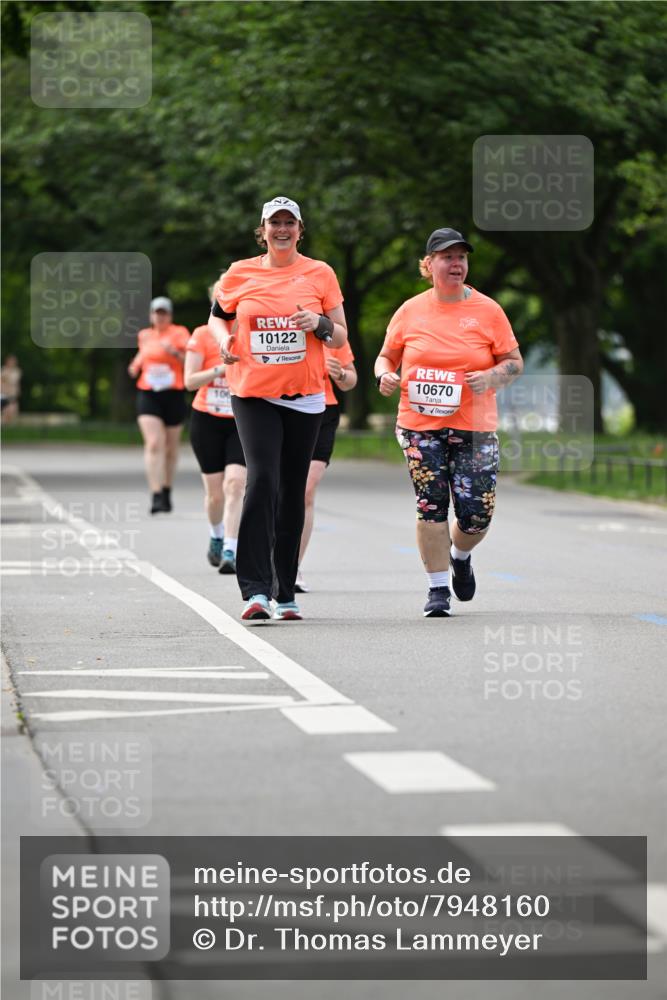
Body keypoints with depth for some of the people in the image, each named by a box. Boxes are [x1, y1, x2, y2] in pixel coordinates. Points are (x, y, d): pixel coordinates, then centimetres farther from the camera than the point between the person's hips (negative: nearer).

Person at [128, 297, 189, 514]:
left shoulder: (180, 334, 0)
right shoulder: (145, 335, 10)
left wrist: (175, 352, -23)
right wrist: (136, 364, 9)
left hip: (174, 395, -1)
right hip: (148, 395, 1)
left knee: (170, 446, 11)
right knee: (154, 444, -15)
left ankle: (167, 491, 31)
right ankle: (156, 496, -21)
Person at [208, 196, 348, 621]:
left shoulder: (320, 274, 4)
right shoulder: (240, 274, 4)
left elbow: (341, 337, 8)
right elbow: (218, 316, 20)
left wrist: (320, 323, -13)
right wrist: (224, 339, -1)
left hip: (305, 397, 2)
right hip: (253, 394, -1)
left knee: (293, 492, 7)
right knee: (261, 480, -17)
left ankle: (285, 592, 18)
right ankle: (256, 590, -19)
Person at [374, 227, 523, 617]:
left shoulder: (487, 310, 1)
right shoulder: (410, 311, 5)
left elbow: (515, 362, 5)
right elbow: (387, 356, 15)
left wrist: (491, 377, -15)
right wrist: (385, 375, -7)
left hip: (474, 428, 0)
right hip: (420, 427, 0)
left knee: (477, 514, -3)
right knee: (431, 508, -6)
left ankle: (460, 557, 31)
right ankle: (438, 589, 6)